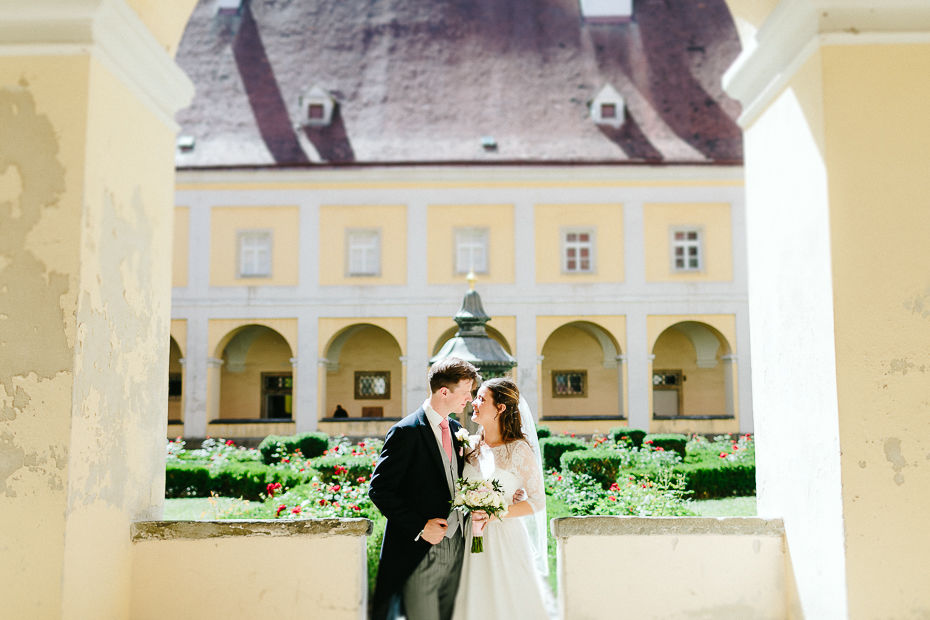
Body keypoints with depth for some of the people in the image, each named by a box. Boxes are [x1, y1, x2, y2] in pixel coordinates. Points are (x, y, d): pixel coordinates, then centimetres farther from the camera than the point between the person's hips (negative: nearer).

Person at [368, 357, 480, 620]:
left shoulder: (456, 430, 11)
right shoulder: (406, 432, -13)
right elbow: (379, 490, -15)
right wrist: (419, 527, -19)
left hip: (455, 547, 7)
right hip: (419, 554, -7)